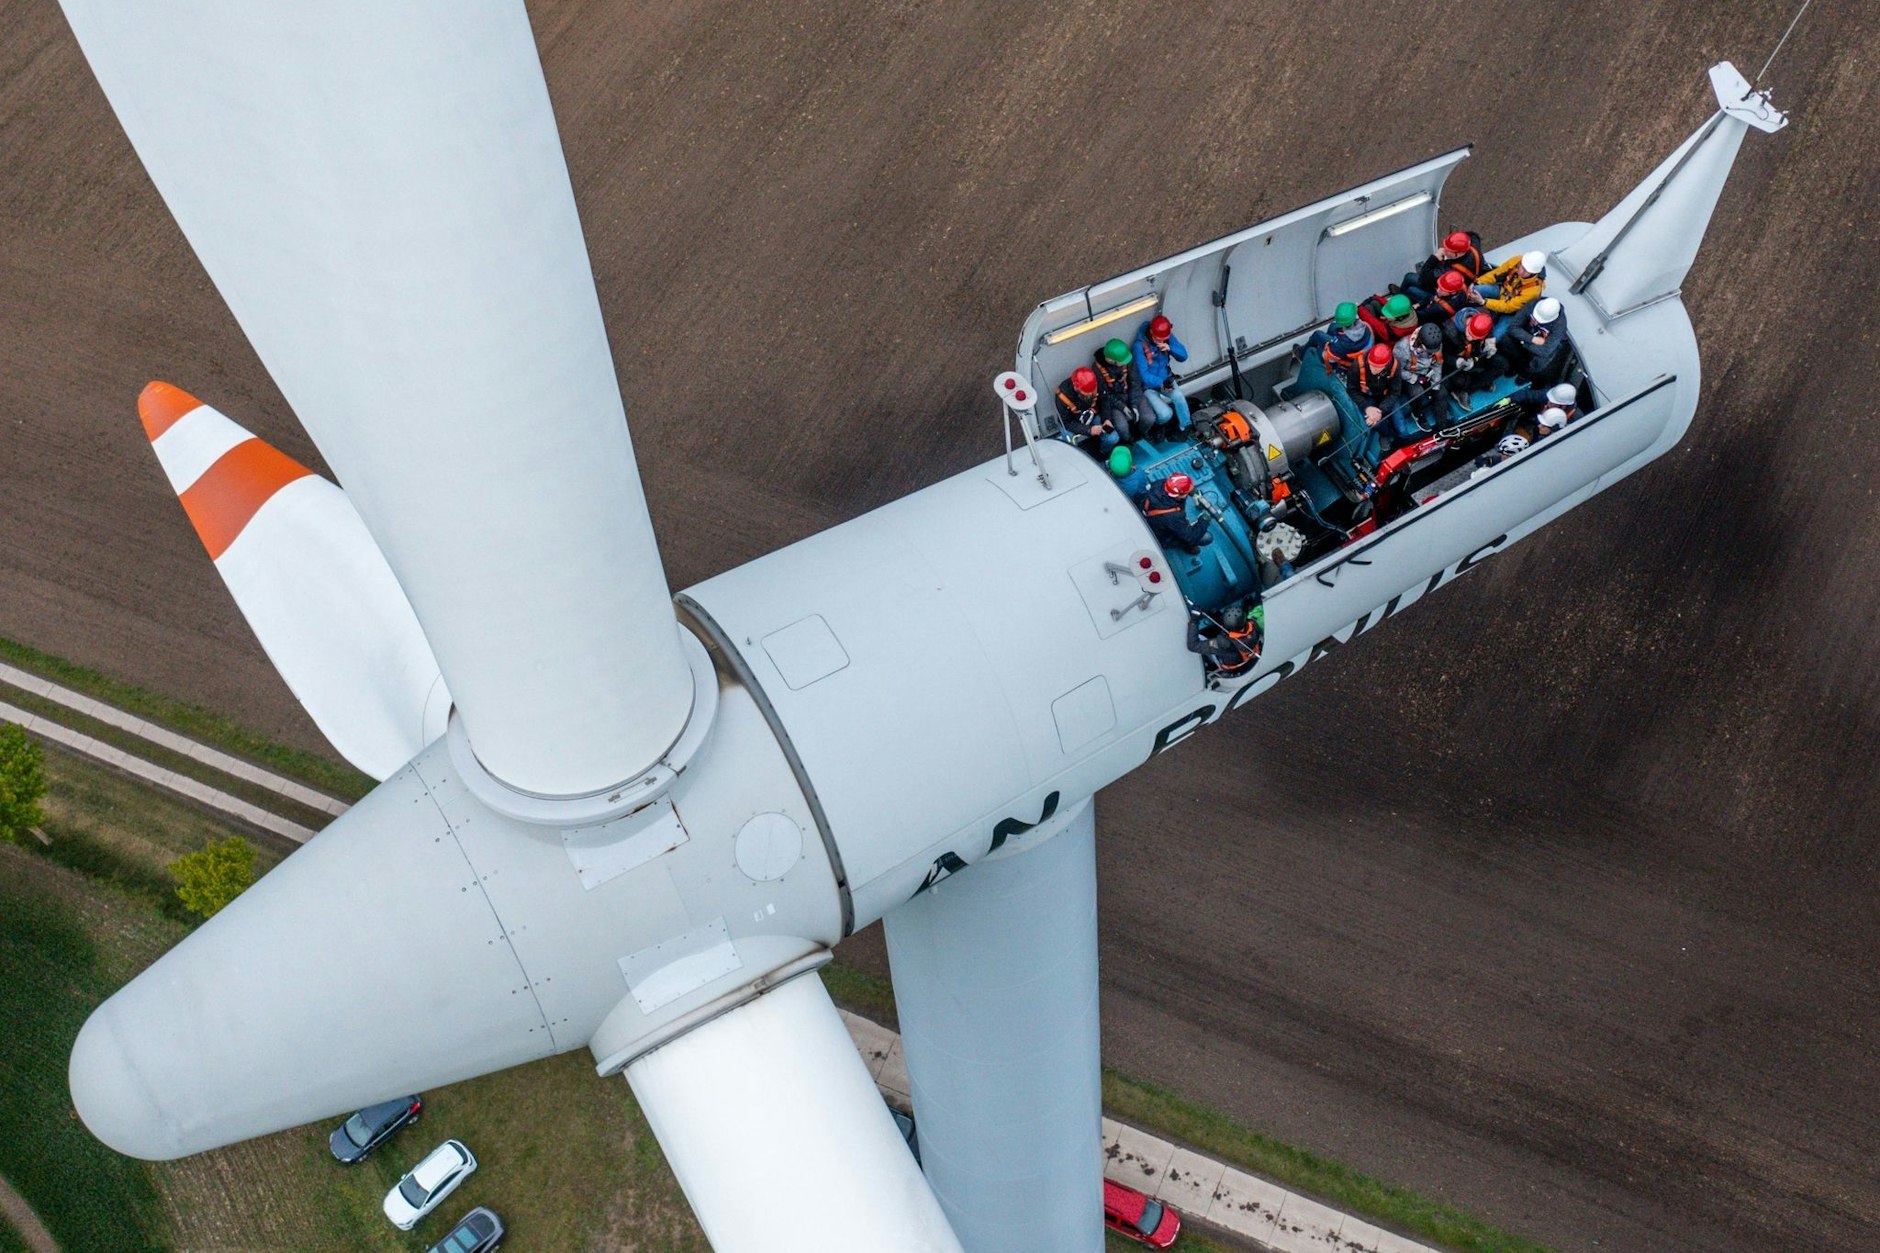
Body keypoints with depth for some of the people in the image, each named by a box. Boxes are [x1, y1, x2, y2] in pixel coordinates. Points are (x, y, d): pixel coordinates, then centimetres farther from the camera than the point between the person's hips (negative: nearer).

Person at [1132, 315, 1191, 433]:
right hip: (1148, 385, -4)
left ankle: (1185, 428, -9)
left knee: (1179, 397, -27)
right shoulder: (1139, 346, -24)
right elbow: (1144, 375, -25)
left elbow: (1184, 356, -5)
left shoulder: (1168, 337, -8)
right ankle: (1155, 427, 14)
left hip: (1165, 379, 4)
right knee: (1165, 414, -21)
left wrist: (1170, 348, -24)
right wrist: (1161, 383, -38)